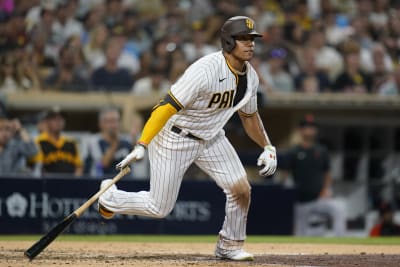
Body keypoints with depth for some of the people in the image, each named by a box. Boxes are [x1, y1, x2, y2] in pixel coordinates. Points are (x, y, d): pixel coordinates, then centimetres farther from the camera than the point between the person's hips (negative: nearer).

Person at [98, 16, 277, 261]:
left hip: (211, 138, 7)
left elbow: (249, 115, 14)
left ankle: (230, 246, 15)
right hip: (174, 137, -7)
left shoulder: (250, 77, -5)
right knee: (160, 208, -1)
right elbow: (167, 107, -30)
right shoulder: (205, 71, -31)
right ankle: (110, 198, 27)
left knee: (241, 189, -7)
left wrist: (267, 147, 9)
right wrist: (142, 146, -35)